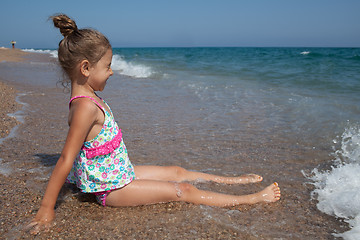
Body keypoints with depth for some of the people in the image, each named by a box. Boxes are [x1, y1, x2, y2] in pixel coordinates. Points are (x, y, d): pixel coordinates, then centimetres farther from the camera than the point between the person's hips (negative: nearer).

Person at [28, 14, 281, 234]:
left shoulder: (88, 97, 3)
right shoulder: (86, 107, -29)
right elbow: (66, 160, -29)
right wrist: (47, 209, -24)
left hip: (121, 173, 9)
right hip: (113, 189, -9)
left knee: (177, 172, 15)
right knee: (184, 190, -5)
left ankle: (232, 180, 30)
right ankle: (250, 199, 6)